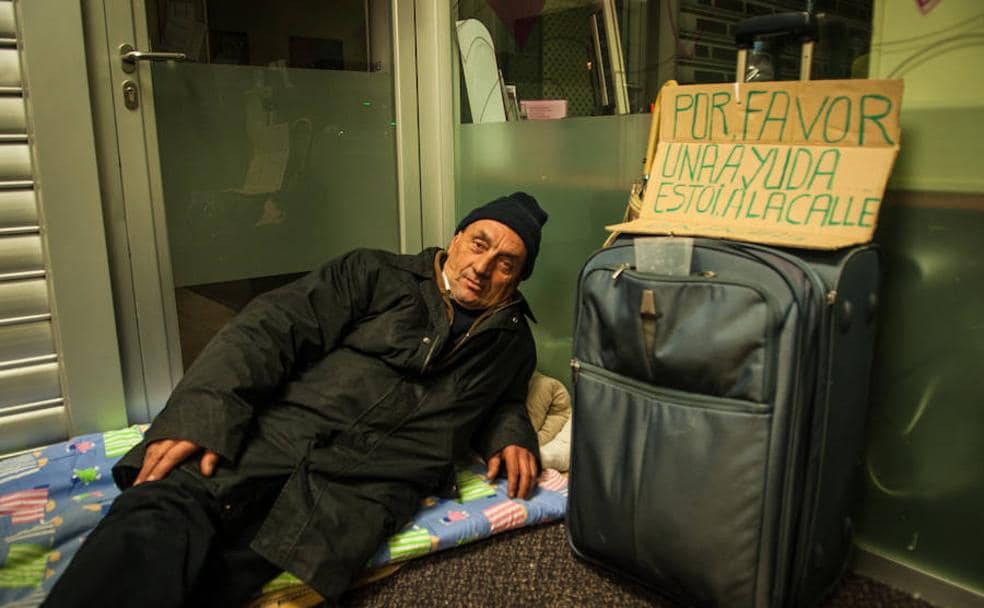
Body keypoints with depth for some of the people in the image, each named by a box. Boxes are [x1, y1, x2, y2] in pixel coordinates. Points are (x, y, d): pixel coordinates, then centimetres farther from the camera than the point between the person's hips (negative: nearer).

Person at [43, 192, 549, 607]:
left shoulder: (512, 344, 21)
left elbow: (503, 401, 38)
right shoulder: (374, 275, 11)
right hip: (275, 434, 0)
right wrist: (199, 415, -13)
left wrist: (510, 435, 11)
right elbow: (270, 328, 2)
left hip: (364, 484, 1)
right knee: (160, 515, -31)